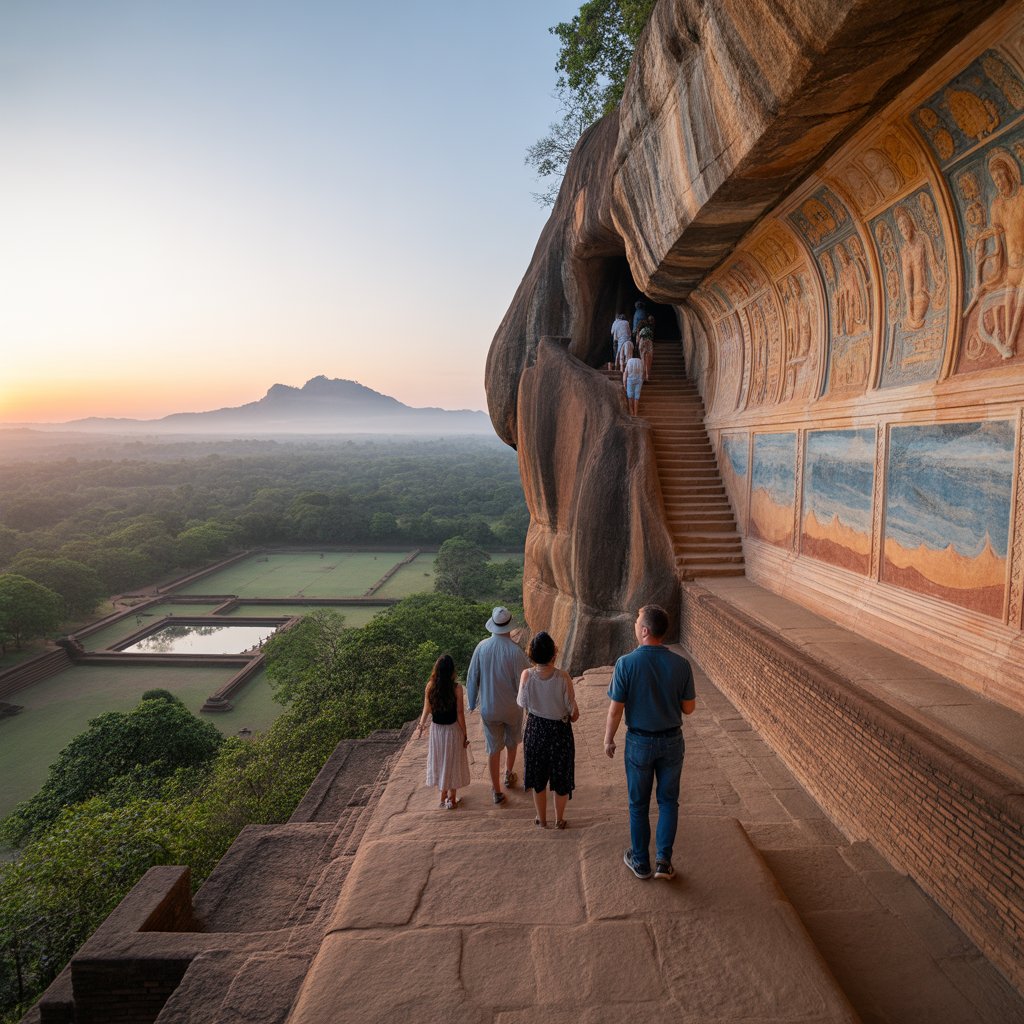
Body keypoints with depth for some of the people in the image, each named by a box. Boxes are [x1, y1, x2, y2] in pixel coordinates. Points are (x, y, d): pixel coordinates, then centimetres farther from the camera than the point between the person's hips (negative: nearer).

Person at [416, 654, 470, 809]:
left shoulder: (430, 686, -12)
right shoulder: (456, 688, -20)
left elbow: (426, 710, -3)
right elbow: (460, 713, -15)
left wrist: (421, 726, 14)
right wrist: (465, 734, -4)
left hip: (436, 729, 3)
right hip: (452, 729, -2)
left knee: (439, 760, 20)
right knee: (453, 762, 15)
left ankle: (443, 796, 33)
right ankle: (452, 799, 25)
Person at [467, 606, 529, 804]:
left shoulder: (482, 647, -13)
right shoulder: (515, 650, -23)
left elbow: (472, 677, -4)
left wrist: (472, 703, 9)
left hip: (488, 708, 1)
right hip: (512, 707, -1)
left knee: (493, 748, 13)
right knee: (512, 741, 26)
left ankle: (496, 791, 21)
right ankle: (509, 774, 44)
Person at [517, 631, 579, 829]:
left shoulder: (527, 675, -21)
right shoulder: (563, 677, -26)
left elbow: (522, 703, -3)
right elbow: (573, 712, -15)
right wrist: (570, 717, 7)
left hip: (535, 729, 2)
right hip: (560, 731, -1)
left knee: (538, 777, 22)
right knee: (561, 777, 20)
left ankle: (542, 819, 38)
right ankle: (559, 820, 37)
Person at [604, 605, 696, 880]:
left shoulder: (626, 663, -19)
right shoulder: (681, 664, -12)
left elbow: (615, 710, -13)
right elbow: (689, 708, -2)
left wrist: (608, 739, 3)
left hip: (639, 742, -2)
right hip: (672, 741, 2)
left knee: (639, 804, 15)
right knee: (668, 801, 19)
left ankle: (641, 862, 29)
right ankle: (663, 860, 18)